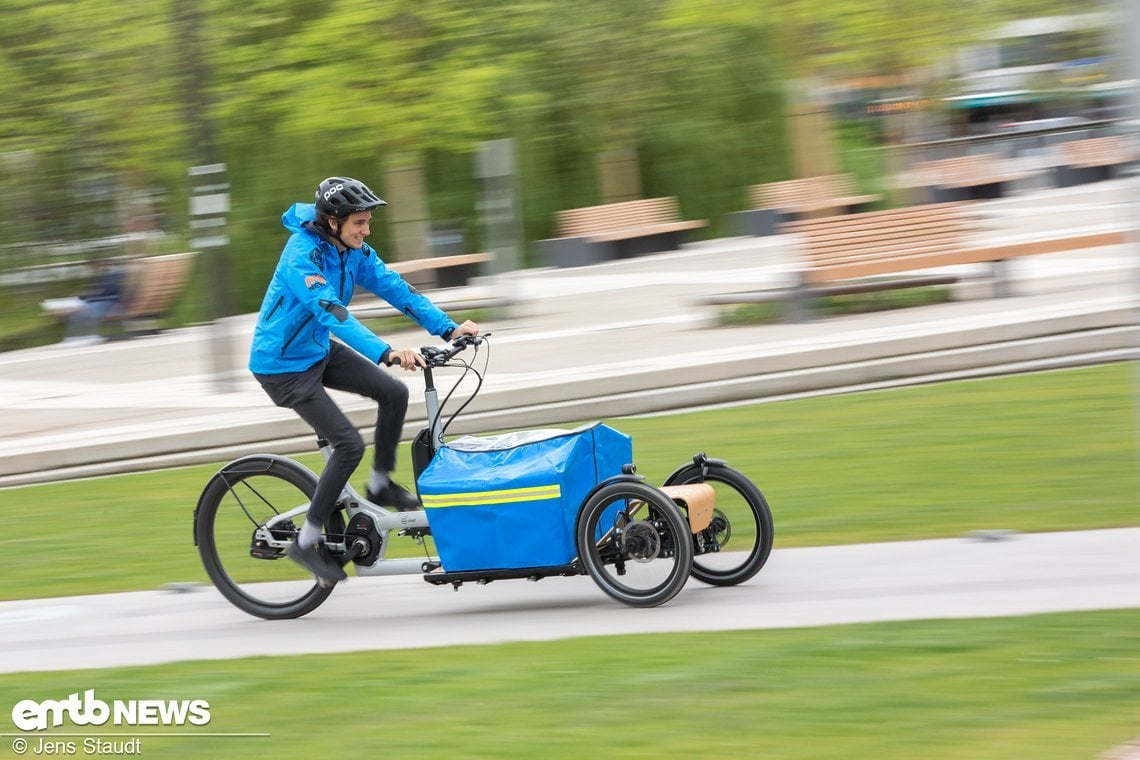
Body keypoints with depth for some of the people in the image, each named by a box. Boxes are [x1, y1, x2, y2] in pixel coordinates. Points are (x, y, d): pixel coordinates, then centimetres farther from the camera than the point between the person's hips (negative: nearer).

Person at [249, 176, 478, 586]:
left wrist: (448, 328, -19)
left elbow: (395, 287, -8)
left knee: (394, 393, -4)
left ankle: (381, 484, 16)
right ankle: (307, 541, -2)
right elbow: (333, 314, -41)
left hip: (318, 351, 8)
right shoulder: (303, 255, -29)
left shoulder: (353, 251, -4)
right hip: (282, 364, -8)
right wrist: (386, 352, -52)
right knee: (349, 444, -14)